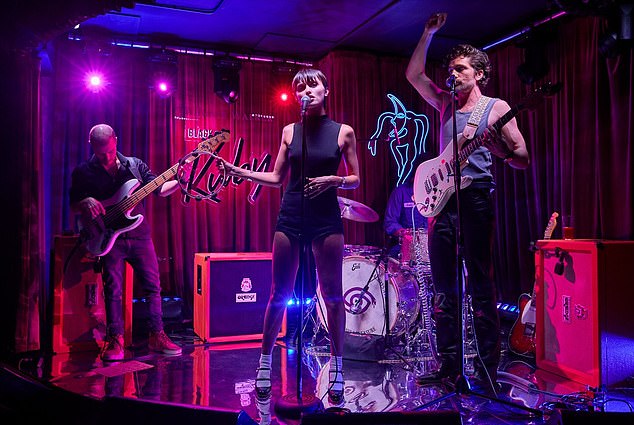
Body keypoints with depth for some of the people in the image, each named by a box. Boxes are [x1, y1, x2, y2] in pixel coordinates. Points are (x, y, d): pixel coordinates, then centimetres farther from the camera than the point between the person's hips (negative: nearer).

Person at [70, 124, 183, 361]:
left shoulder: (135, 165, 7)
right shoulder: (83, 172, 3)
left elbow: (159, 189, 5)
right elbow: (73, 206, 5)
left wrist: (179, 182, -13)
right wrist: (86, 203, -18)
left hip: (139, 236, 2)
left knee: (153, 286, 2)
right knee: (113, 290, -4)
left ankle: (156, 336, 13)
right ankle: (115, 341, 8)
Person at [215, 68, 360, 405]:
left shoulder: (343, 132, 3)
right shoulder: (290, 131, 9)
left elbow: (355, 180, 6)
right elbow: (276, 178, 12)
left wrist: (333, 180, -14)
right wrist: (238, 172, 2)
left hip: (326, 219, -1)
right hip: (290, 217, 2)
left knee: (333, 294, 0)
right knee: (279, 293, 4)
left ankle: (336, 368, 13)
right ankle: (265, 362, 17)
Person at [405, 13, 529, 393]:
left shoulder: (497, 108, 4)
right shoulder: (446, 104, 18)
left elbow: (523, 160, -1)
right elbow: (413, 74, 16)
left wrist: (500, 150, -21)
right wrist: (429, 33, 13)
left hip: (477, 199, -5)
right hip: (442, 200, 5)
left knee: (481, 286, -4)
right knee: (444, 287, 5)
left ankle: (487, 371, 4)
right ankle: (450, 366, 13)